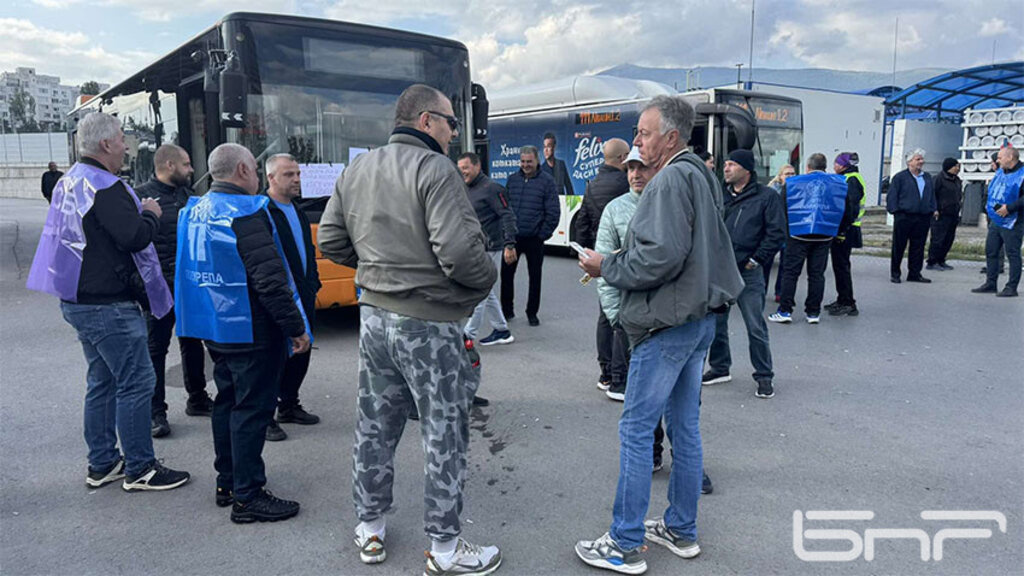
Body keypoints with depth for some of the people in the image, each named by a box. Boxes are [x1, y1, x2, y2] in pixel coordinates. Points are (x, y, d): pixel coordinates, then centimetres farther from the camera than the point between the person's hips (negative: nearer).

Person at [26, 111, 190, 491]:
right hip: (109, 306, -10)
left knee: (102, 382, 17)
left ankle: (102, 464, 27)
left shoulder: (69, 182, 14)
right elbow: (135, 237, -25)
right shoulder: (105, 187, -18)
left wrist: (138, 213, 13)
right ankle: (139, 470, 6)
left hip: (78, 301, 10)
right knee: (136, 382, -2)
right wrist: (150, 215, -5)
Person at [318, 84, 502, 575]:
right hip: (428, 324, -7)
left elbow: (330, 241, 12)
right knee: (445, 434, 6)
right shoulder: (435, 169, -16)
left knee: (375, 424, 19)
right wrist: (487, 278, -7)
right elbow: (459, 250, -25)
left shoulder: (356, 170, 9)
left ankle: (370, 529, 34)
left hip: (374, 317, 8)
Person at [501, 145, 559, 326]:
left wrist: (543, 234, -9)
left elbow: (553, 212, -5)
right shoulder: (512, 180, 8)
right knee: (506, 274, 5)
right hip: (512, 236, 3)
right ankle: (507, 310, 20)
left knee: (535, 277, 8)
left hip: (534, 239, -3)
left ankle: (532, 312, 21)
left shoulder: (546, 181, -3)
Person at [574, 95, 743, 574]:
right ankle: (681, 530, 28)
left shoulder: (671, 179, -15)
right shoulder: (701, 176, 16)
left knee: (636, 429, -2)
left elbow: (661, 256, -25)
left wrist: (606, 266, -10)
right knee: (684, 426, 16)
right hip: (699, 319, 10)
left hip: (667, 324, -10)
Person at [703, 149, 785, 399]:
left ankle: (764, 376, 12)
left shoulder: (766, 196, -1)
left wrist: (756, 260, -8)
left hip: (748, 273, -5)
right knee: (715, 322, 12)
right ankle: (720, 368, 28)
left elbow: (776, 233, -4)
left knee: (756, 328, 0)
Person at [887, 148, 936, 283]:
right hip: (904, 217, -5)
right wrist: (895, 210, -10)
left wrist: (932, 210, 11)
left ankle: (915, 273, 15)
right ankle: (895, 274, 9)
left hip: (922, 218, 5)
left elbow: (932, 195, 21)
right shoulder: (900, 177, -1)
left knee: (918, 247, 7)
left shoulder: (927, 177, 16)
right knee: (899, 246, 1)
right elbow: (892, 196, -3)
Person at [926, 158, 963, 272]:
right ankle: (931, 262, -3)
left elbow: (960, 196, 26)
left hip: (953, 215, 8)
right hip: (941, 215, -8)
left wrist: (959, 207, 16)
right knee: (938, 239, -8)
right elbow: (933, 195, -10)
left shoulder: (957, 180, 17)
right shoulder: (940, 179, -8)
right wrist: (935, 210, -16)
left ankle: (941, 261, 16)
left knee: (949, 240, 8)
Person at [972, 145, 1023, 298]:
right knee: (991, 251, 11)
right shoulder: (1000, 172, 13)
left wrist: (1009, 208, -24)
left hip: (1011, 222, -8)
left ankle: (1011, 287, 2)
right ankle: (990, 284, 20)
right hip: (995, 220, 8)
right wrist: (990, 205, 11)